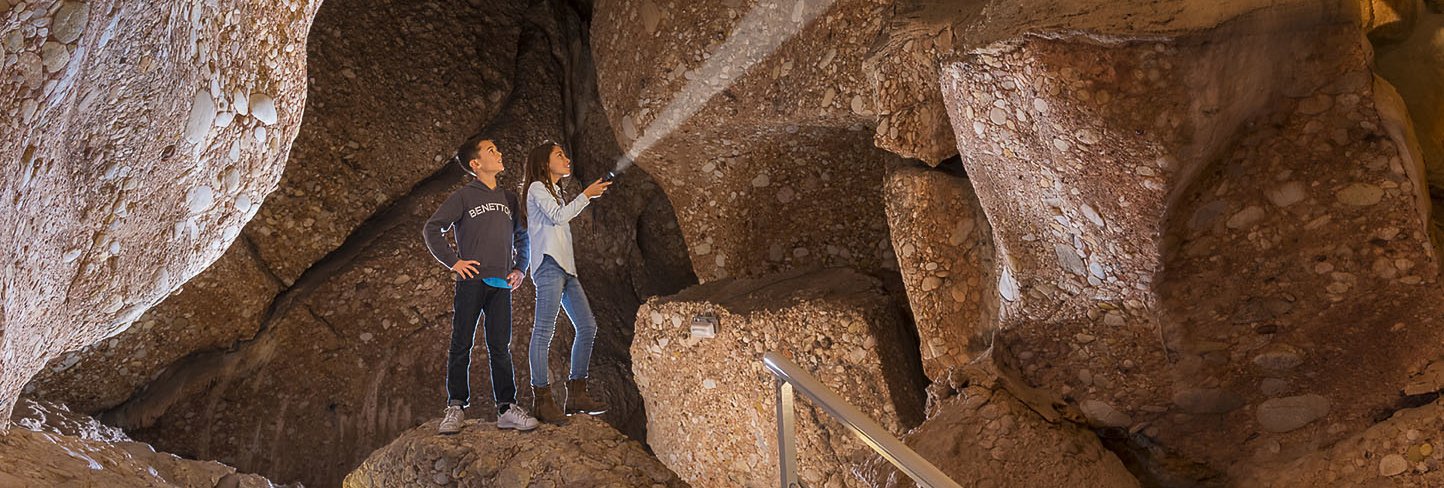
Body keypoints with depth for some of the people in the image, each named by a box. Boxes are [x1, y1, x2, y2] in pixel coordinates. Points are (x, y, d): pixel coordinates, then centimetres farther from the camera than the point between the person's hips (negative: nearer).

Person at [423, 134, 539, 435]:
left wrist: (520, 268, 12)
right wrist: (453, 261, -7)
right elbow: (431, 230, -1)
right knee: (461, 345, -1)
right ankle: (456, 407, 2)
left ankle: (506, 409, 3)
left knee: (500, 348, 4)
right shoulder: (463, 197, 2)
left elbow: (522, 238, 26)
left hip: (501, 285, 4)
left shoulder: (508, 199, 17)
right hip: (472, 281, -4)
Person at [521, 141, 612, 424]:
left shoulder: (554, 191, 29)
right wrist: (586, 195, -5)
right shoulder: (537, 188, 2)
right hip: (549, 265, -10)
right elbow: (559, 216, -11)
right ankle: (542, 401, -13)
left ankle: (576, 394, 7)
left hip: (565, 268, 10)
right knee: (544, 332, -11)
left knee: (587, 327, 5)